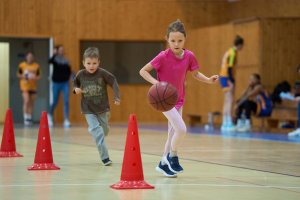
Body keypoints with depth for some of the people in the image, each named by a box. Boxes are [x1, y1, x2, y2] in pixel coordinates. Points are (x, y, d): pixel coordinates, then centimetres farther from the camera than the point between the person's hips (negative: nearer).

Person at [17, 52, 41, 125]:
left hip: (33, 86, 3)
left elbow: (39, 76, 9)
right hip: (25, 86, -3)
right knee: (26, 101, -16)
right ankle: (25, 118, -10)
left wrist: (35, 77, -12)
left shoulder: (36, 66, 3)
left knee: (31, 103, 7)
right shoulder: (22, 65, -2)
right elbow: (18, 74, 7)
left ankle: (30, 118, 17)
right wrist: (23, 76, -12)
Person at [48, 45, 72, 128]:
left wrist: (67, 77, 1)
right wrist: (54, 54, -36)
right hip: (56, 83, -2)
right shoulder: (55, 59, -3)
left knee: (66, 101, -9)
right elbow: (50, 61, -26)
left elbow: (69, 71, 15)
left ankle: (66, 120, -7)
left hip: (65, 83, 2)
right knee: (55, 102, 8)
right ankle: (50, 115, 37)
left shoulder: (66, 60, 6)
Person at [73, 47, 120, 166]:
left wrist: (117, 97, -20)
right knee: (96, 130, -17)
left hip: (102, 108, 1)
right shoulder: (81, 74, -8)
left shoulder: (102, 73, -14)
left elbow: (113, 82, -11)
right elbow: (75, 83, 11)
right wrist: (76, 89, -10)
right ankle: (105, 157, -18)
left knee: (104, 131, 16)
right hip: (88, 110, -1)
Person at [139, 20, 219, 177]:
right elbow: (143, 71, -14)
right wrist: (155, 82, -30)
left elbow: (195, 74, 10)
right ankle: (172, 156, 6)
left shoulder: (189, 56, -7)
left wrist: (208, 80, -7)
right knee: (181, 129, -19)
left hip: (178, 99, 6)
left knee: (173, 133, 14)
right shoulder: (163, 57, -20)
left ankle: (163, 164, 30)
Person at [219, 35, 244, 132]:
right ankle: (229, 123, -20)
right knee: (230, 100, -14)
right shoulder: (233, 53, -13)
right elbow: (229, 68, -19)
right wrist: (231, 82, -20)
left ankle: (225, 124, 10)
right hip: (227, 78, -10)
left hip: (223, 77, 10)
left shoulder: (230, 51, 15)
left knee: (227, 101, 9)